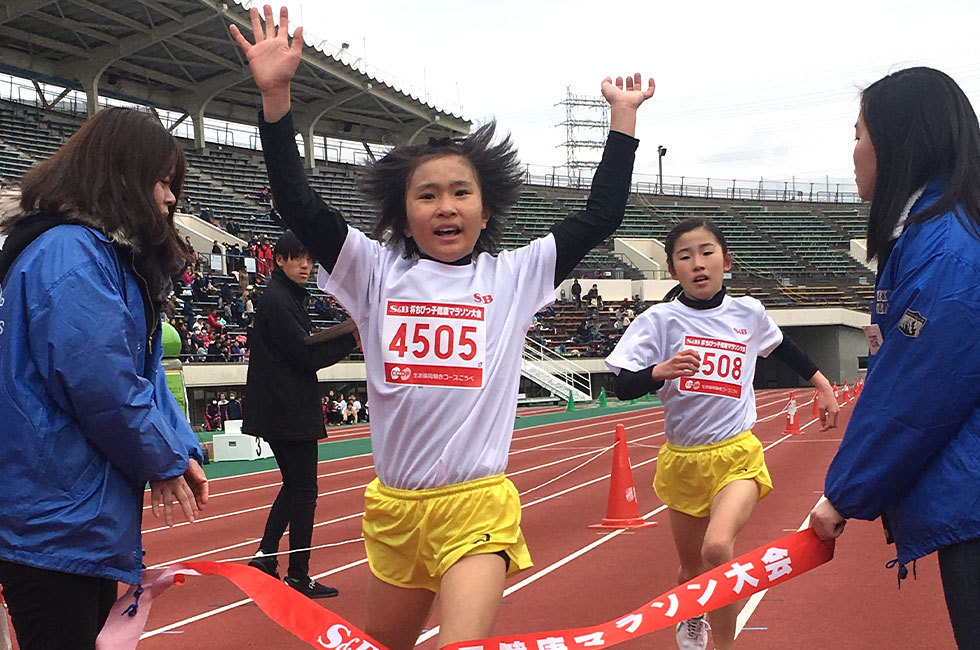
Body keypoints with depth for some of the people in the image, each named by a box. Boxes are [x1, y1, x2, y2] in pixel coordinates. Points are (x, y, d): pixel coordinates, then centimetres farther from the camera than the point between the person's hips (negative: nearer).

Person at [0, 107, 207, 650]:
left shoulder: (113, 255, 15)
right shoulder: (70, 252, -19)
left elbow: (144, 370, 15)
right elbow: (100, 384, -24)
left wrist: (182, 446, 2)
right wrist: (164, 463, -10)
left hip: (89, 514, 11)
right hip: (55, 521, -11)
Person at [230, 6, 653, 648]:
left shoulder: (513, 277, 2)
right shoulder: (378, 273, 2)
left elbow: (600, 216, 1)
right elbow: (300, 204, -6)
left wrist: (624, 117, 2)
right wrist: (275, 95, -14)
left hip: (477, 507, -2)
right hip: (393, 506, 3)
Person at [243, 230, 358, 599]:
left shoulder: (289, 297, 16)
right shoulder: (278, 301, -15)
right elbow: (306, 356, -18)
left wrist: (346, 333, 1)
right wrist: (352, 338, -14)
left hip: (282, 411, 10)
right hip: (290, 412, -10)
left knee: (295, 485, 19)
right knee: (303, 491, -2)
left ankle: (265, 555, 21)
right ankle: (298, 576, 6)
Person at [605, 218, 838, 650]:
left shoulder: (749, 313, 1)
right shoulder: (660, 320, -6)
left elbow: (782, 347, 23)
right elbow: (623, 388, -13)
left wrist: (821, 384, 25)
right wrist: (660, 371, -30)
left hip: (737, 455, -1)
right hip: (683, 460, 1)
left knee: (717, 547, -27)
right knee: (691, 568, 14)